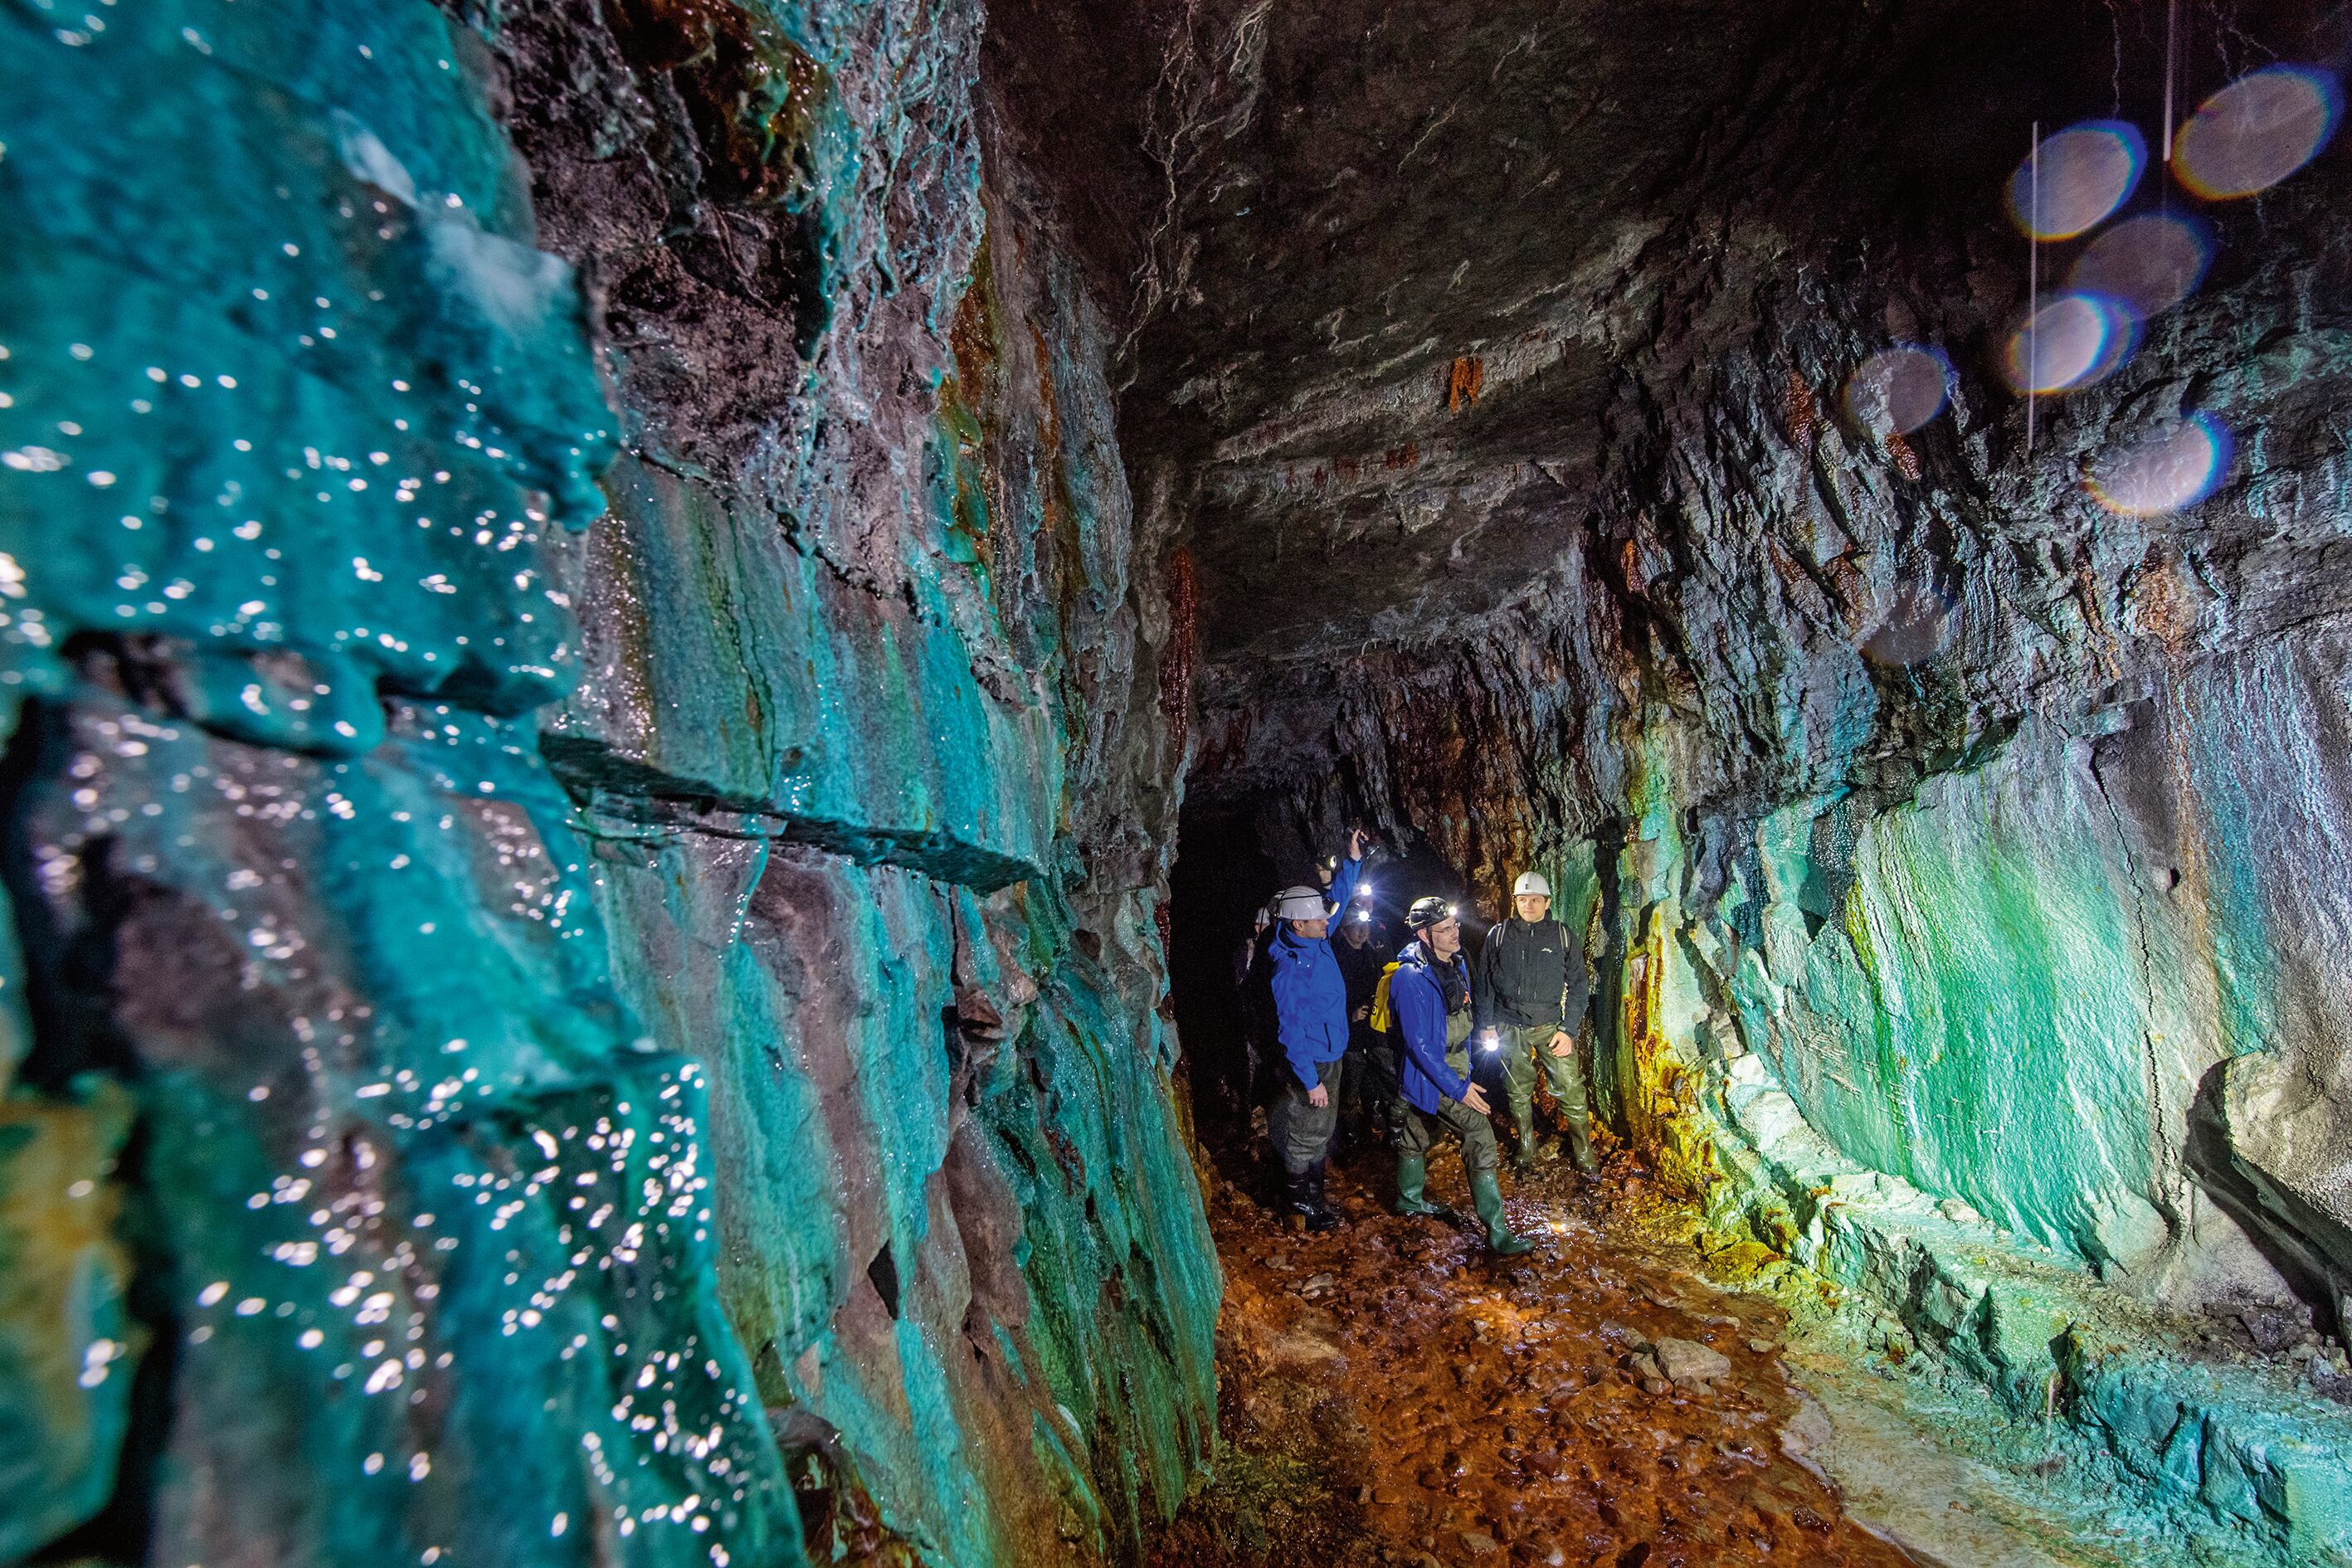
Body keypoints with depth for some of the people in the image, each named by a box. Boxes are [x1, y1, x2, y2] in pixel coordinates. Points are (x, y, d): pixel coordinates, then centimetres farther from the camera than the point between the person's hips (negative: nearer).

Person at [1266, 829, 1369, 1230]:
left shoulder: (1318, 940, -3)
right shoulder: (1289, 970, -27)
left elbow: (1339, 897, 11)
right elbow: (1291, 1031, -25)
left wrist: (1354, 859, 0)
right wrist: (1310, 1081, -22)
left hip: (1331, 1057, 9)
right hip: (1309, 1064, -9)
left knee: (1324, 1129, 21)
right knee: (1307, 1134, 7)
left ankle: (1313, 1190, 38)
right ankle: (1304, 1201, 25)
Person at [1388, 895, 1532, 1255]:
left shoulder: (1457, 964, 2)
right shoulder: (1411, 978, -26)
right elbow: (1419, 1044, -25)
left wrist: (1467, 1068, 18)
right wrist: (1458, 1087, -23)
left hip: (1454, 1068, 9)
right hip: (1433, 1074, -9)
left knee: (1418, 1135, 24)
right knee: (1481, 1139, -10)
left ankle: (1409, 1199, 42)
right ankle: (1496, 1231, 1)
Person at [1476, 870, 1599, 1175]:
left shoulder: (1562, 935, 1)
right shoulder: (1498, 935, 3)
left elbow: (1579, 985, 3)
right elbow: (1485, 984, 9)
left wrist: (1568, 1030, -4)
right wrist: (1487, 1026, 6)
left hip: (1550, 1025, -1)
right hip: (1510, 1028, 1)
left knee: (1570, 1090, -6)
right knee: (1518, 1093, 10)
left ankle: (1584, 1153, 12)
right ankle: (1526, 1149, 27)